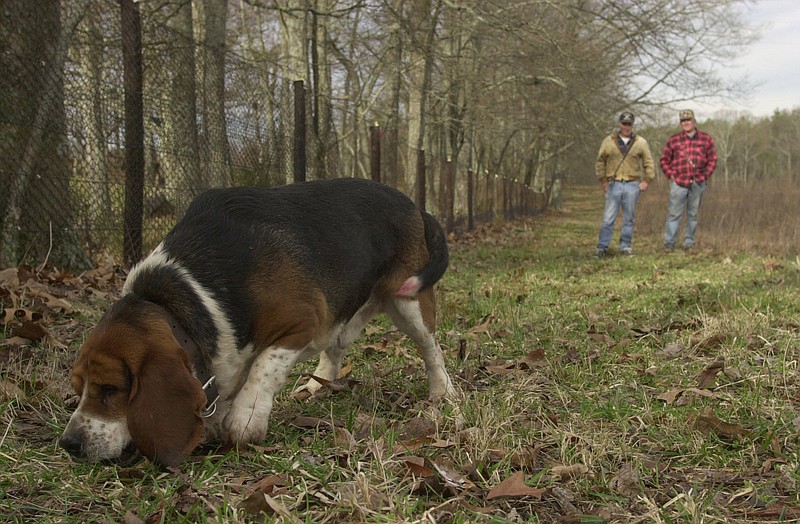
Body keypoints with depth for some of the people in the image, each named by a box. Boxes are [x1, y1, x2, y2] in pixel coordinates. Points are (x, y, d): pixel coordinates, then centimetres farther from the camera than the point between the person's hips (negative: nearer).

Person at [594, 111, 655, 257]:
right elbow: (600, 162, 11)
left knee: (628, 219, 5)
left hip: (632, 185, 1)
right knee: (608, 218, -3)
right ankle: (602, 247, 1)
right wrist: (603, 180, 5)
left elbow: (649, 163, 12)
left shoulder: (640, 143, 7)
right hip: (614, 185, -1)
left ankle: (626, 246, 12)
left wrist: (647, 180, 2)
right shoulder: (608, 141, 5)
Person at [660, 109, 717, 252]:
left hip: (698, 184, 1)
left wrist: (705, 176, 0)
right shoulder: (673, 140, 6)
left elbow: (712, 160, 10)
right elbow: (664, 160, 10)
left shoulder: (706, 139, 9)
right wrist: (671, 175, -1)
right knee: (674, 213, -5)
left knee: (693, 214, 7)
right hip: (679, 182, -1)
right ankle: (669, 243, -3)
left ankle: (689, 243, 13)